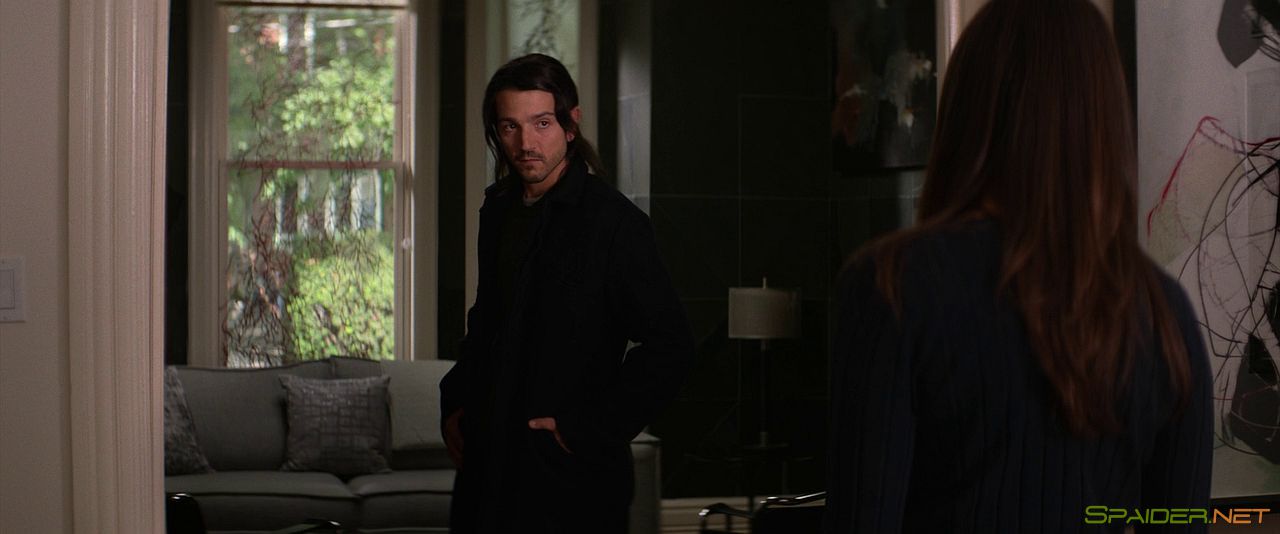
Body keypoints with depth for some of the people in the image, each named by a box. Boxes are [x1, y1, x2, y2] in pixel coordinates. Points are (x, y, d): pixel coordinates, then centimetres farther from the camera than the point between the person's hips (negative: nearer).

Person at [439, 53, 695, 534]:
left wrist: (587, 432, -15)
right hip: (488, 464, 7)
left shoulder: (613, 221, -12)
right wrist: (454, 404, 13)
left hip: (570, 477, -6)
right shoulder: (498, 210, 10)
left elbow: (670, 346, -15)